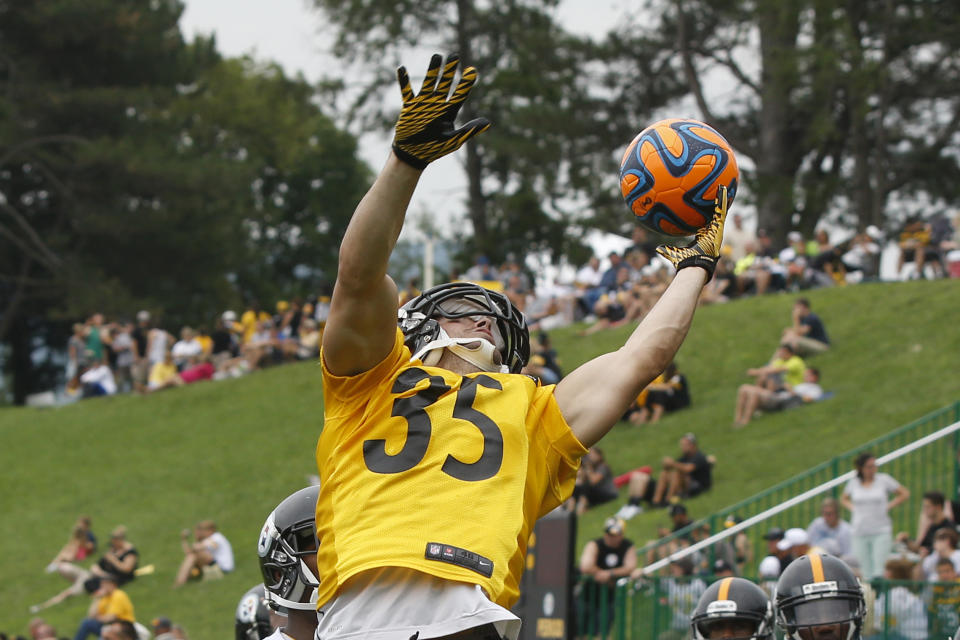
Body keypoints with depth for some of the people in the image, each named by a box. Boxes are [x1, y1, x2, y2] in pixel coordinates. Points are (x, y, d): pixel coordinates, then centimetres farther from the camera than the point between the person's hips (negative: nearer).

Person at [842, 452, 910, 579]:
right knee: (865, 572, 0)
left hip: (881, 531, -2)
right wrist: (852, 508, 7)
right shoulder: (854, 482, 7)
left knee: (879, 570, -11)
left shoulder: (884, 480, 1)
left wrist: (889, 507, 0)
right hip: (860, 532, 2)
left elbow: (904, 493, 9)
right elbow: (844, 499, 26)